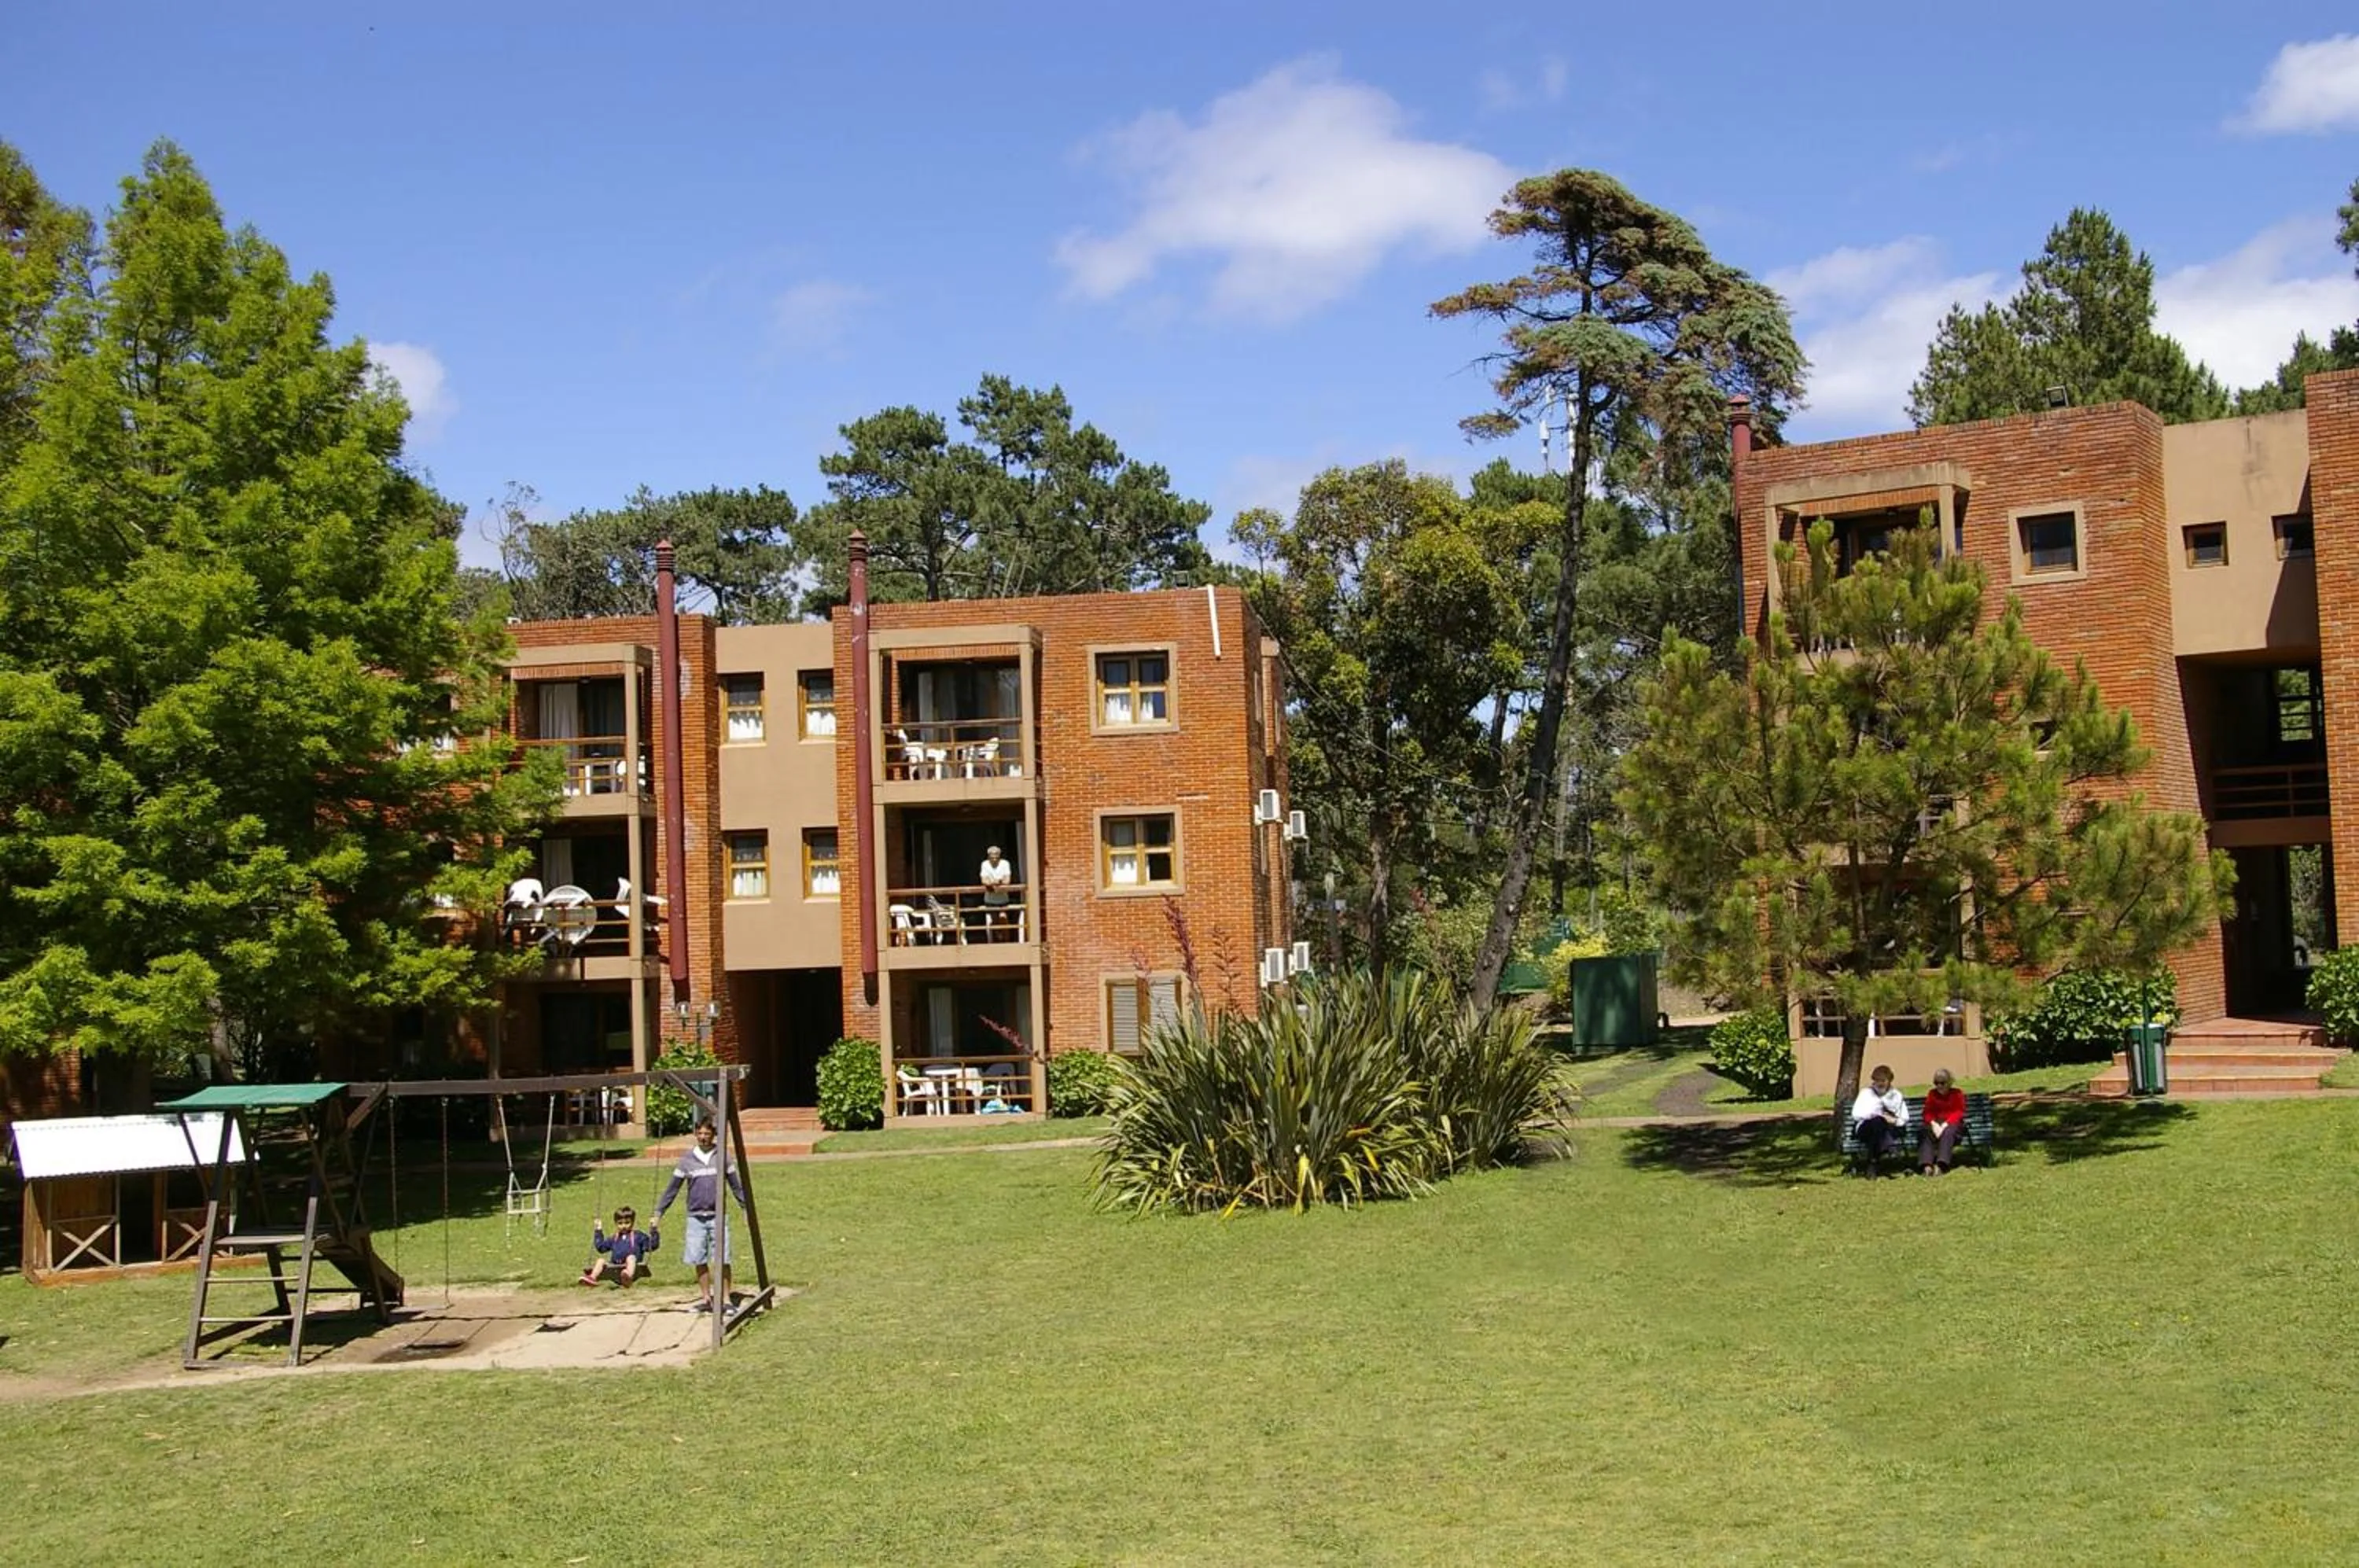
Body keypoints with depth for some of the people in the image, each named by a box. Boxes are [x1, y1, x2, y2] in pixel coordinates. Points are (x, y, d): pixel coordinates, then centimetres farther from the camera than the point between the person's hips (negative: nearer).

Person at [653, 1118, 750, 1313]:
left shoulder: (722, 1156, 2)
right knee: (699, 1260, 3)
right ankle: (706, 1298, 14)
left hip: (717, 1216, -1)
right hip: (695, 1217, 1)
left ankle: (725, 1299, 4)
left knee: (723, 1260, -4)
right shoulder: (687, 1159, 3)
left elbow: (736, 1185, 9)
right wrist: (659, 1211, 8)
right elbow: (672, 1188, 9)